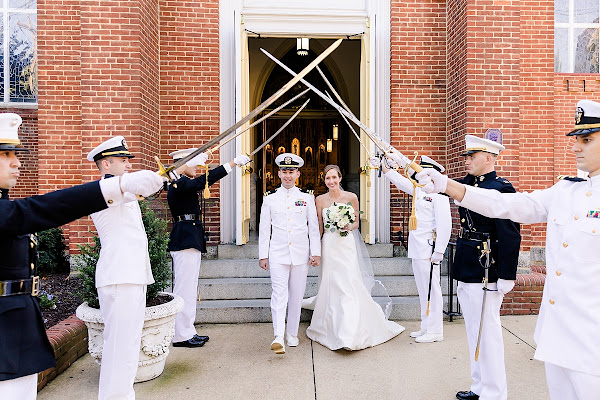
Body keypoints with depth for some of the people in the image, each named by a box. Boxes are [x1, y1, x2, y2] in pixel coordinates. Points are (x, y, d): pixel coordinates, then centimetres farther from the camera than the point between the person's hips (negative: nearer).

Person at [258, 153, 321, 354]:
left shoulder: (307, 197, 5)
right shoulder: (270, 198, 4)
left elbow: (314, 226, 5)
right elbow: (264, 228, 6)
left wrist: (315, 252, 1)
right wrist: (262, 255, 3)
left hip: (301, 254, 1)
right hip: (278, 253, -1)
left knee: (296, 296, 9)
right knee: (279, 294, -10)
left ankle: (292, 334, 24)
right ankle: (278, 337, -12)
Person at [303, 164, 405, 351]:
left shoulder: (351, 197, 1)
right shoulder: (320, 199, 4)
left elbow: (356, 223, 9)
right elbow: (319, 227, 8)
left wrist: (348, 227, -13)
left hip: (347, 246, -1)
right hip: (328, 247, 2)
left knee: (350, 286, -8)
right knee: (330, 288, 6)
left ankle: (351, 334, -1)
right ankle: (332, 329, 24)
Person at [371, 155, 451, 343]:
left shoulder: (438, 195, -12)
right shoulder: (418, 190, 13)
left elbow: (445, 225, -17)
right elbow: (399, 180, 23)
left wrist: (439, 251, -19)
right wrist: (382, 166, 21)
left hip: (428, 249, -9)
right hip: (417, 249, 9)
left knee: (431, 289, -1)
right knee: (423, 290, 14)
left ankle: (435, 331, 10)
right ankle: (426, 328, 24)